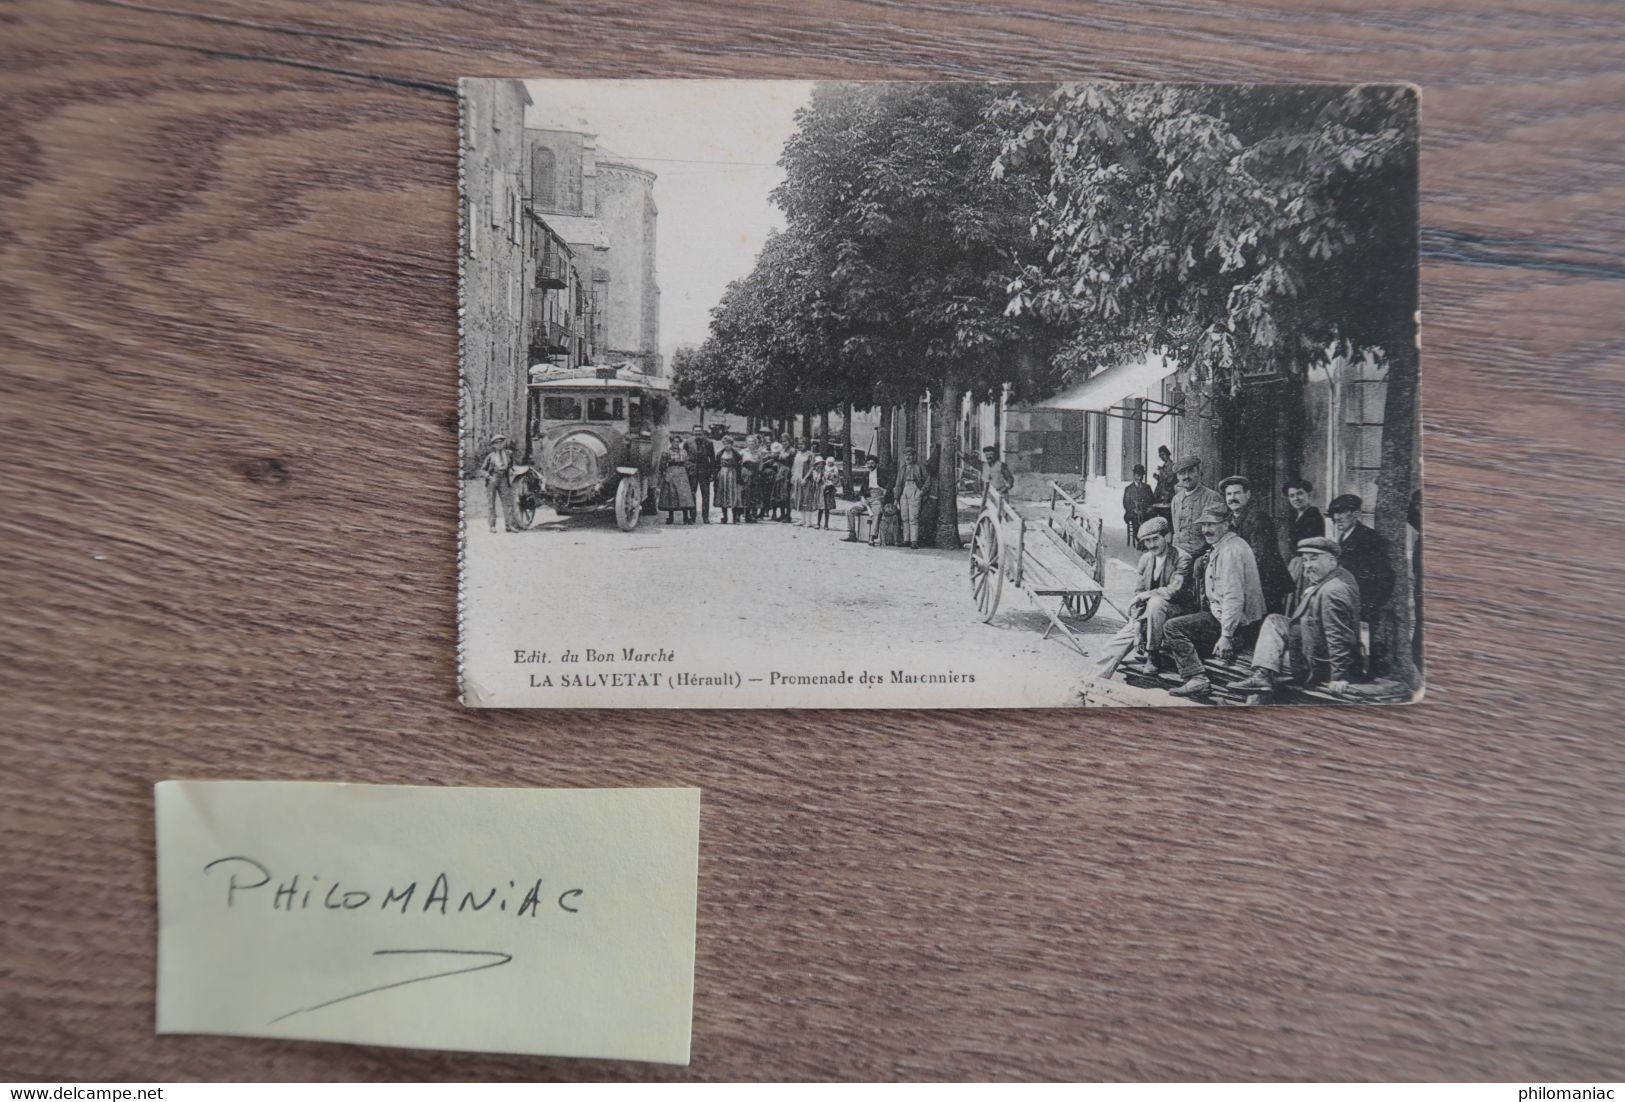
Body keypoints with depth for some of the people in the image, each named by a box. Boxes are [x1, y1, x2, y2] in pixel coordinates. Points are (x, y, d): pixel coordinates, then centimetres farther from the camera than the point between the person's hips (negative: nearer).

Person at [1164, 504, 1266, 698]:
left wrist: (1226, 636, -27)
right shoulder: (1221, 547, 15)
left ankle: (1198, 680, -16)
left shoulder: (1230, 550, -18)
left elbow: (1234, 597, -25)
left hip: (1237, 624, -11)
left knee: (1173, 628, -14)